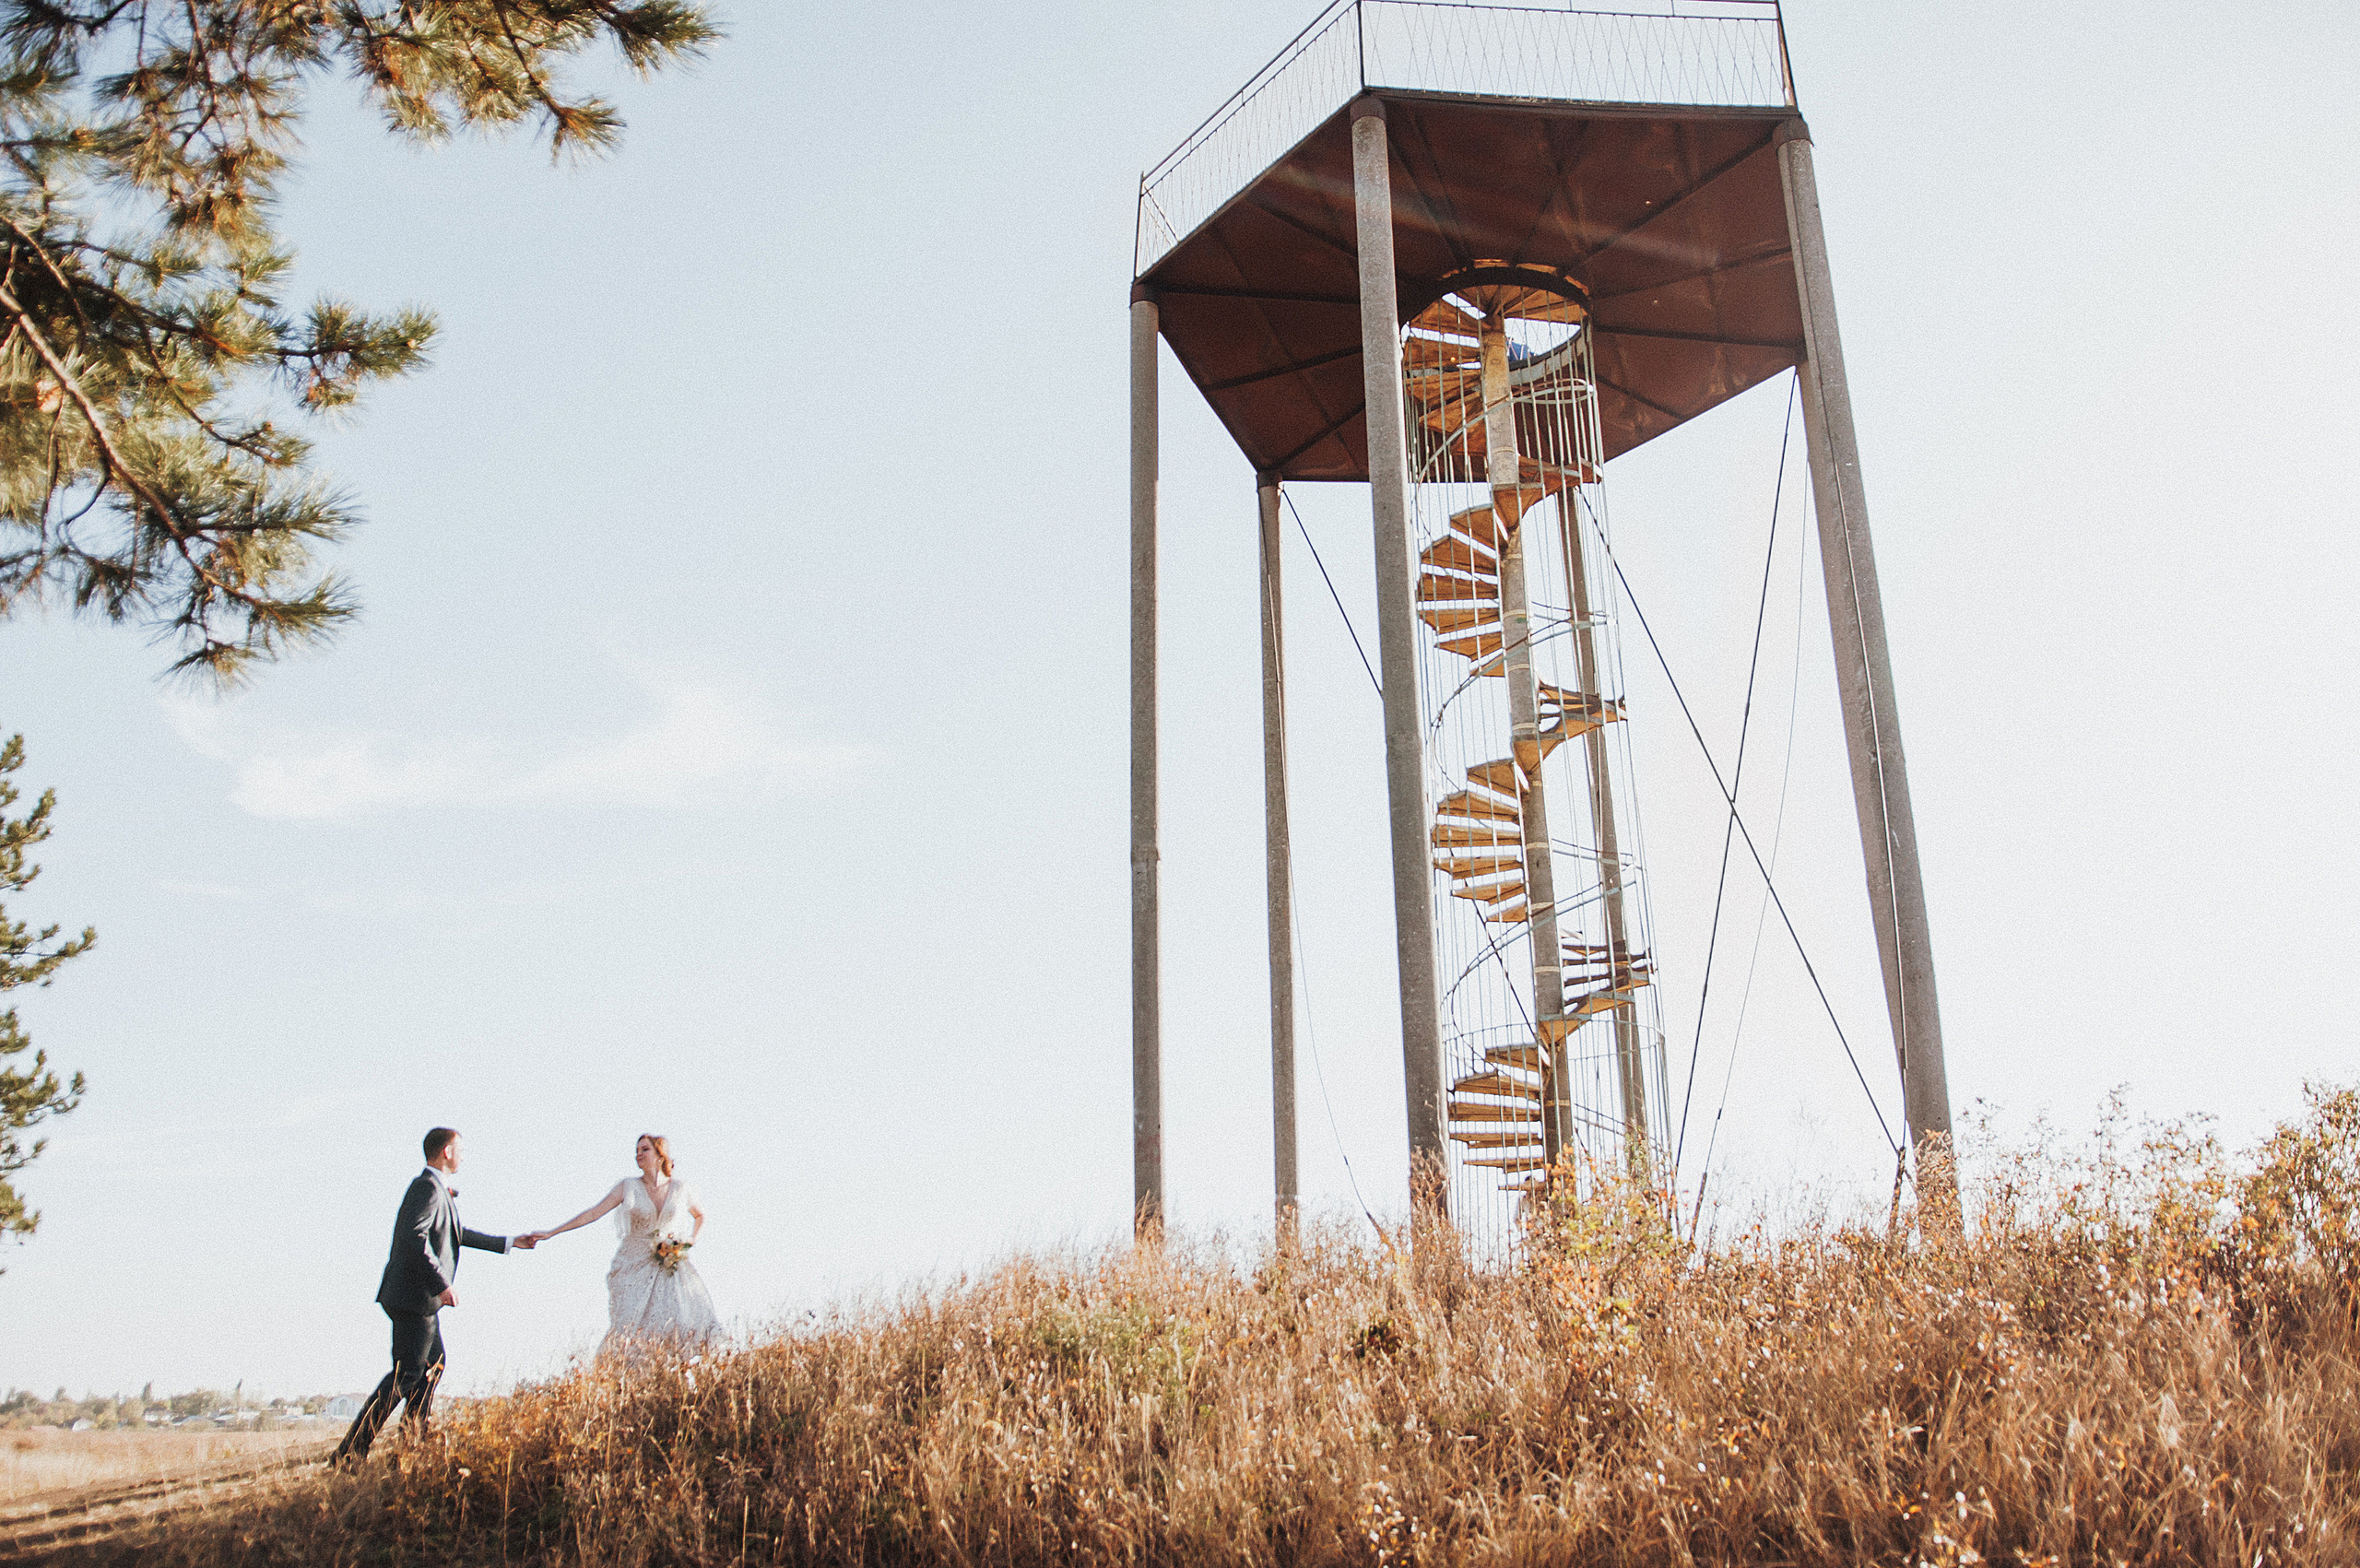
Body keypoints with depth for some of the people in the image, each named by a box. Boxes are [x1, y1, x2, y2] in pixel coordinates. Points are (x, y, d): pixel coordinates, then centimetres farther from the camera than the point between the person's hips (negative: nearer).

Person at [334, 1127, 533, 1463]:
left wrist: (509, 1243, 36)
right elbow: (414, 1237, -27)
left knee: (434, 1364, 20)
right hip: (413, 1296, -11)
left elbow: (458, 1234, 31)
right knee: (407, 1373, -10)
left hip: (422, 1299, 11)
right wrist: (442, 1284, -27)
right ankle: (353, 1447, -10)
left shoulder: (438, 1189, 19)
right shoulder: (428, 1187, -14)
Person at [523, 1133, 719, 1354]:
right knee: (630, 1328, -14)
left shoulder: (680, 1188, 5)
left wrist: (693, 1240, 3)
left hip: (670, 1267, 1)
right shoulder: (629, 1186, 1)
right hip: (635, 1267, -1)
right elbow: (593, 1213, -2)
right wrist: (551, 1233, -7)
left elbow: (700, 1215, 22)